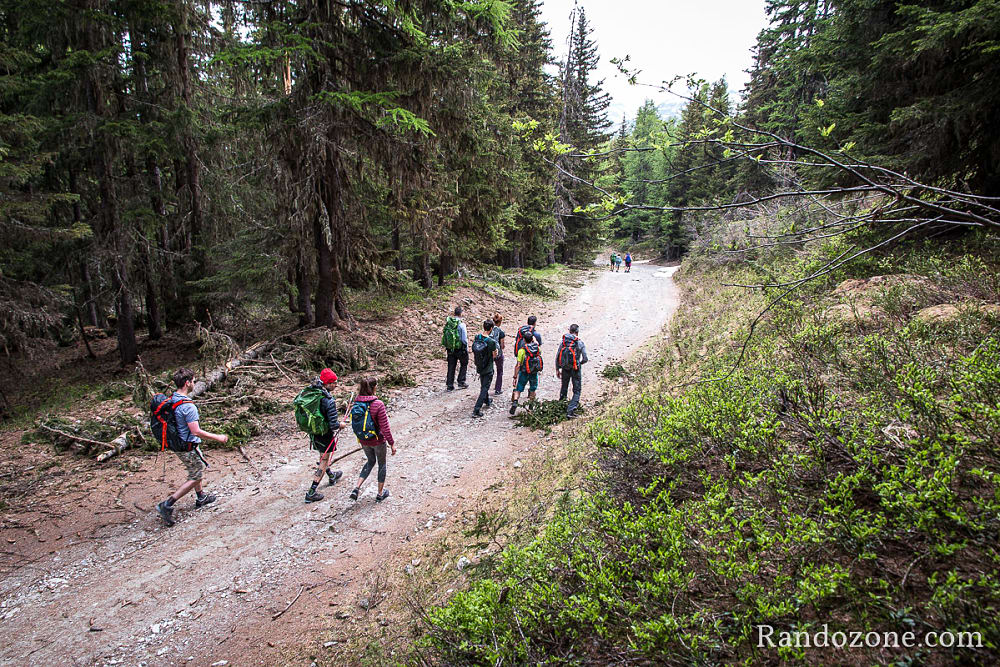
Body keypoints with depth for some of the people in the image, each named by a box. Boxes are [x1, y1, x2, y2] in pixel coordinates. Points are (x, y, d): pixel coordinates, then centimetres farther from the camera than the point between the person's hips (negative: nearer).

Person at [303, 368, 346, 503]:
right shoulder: (329, 401, -30)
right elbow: (333, 424, -30)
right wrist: (340, 425, -7)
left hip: (313, 432, 8)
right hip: (325, 435, -8)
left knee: (324, 456, 29)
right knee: (323, 462, 8)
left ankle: (331, 476, 53)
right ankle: (311, 493, 11)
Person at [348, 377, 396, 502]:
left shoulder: (356, 404, -9)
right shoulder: (378, 405, -25)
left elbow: (356, 423, 4)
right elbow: (385, 427, -20)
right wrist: (392, 443, -9)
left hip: (363, 441, 5)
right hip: (378, 440, -5)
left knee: (370, 461, 28)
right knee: (382, 464, 19)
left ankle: (356, 488, 17)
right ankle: (380, 494, 32)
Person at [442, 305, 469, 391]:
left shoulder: (447, 323, -1)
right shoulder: (461, 324, -16)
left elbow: (444, 336, 6)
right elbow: (464, 339, -14)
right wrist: (467, 348, -1)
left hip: (450, 348, 4)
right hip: (460, 348, -4)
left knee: (451, 366, 11)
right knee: (464, 364, 17)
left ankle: (450, 385, 13)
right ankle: (461, 382, 16)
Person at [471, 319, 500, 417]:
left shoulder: (477, 337, -8)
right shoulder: (492, 341, -24)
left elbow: (473, 353, 3)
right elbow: (494, 356, -13)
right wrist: (496, 349, 4)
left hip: (479, 367, 6)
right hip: (488, 369, -6)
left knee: (483, 386, 25)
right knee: (485, 388, 2)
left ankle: (487, 401, 48)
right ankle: (476, 410, -4)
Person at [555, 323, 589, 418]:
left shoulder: (563, 342, 0)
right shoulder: (580, 343, -10)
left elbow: (557, 356, 1)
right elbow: (585, 359, -11)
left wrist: (557, 369, 11)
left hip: (565, 369, 4)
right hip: (575, 370, -4)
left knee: (564, 388, 22)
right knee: (577, 391, 6)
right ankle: (570, 411, -6)